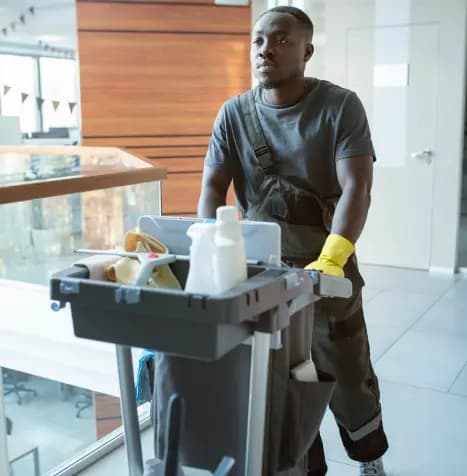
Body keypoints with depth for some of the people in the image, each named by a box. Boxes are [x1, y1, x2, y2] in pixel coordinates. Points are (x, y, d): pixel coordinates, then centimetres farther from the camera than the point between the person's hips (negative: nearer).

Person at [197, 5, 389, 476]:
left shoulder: (340, 107, -9)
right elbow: (212, 189, -3)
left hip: (326, 264, -2)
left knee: (348, 375, 11)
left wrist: (331, 260, -33)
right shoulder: (233, 114, 1)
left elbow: (356, 189, -18)